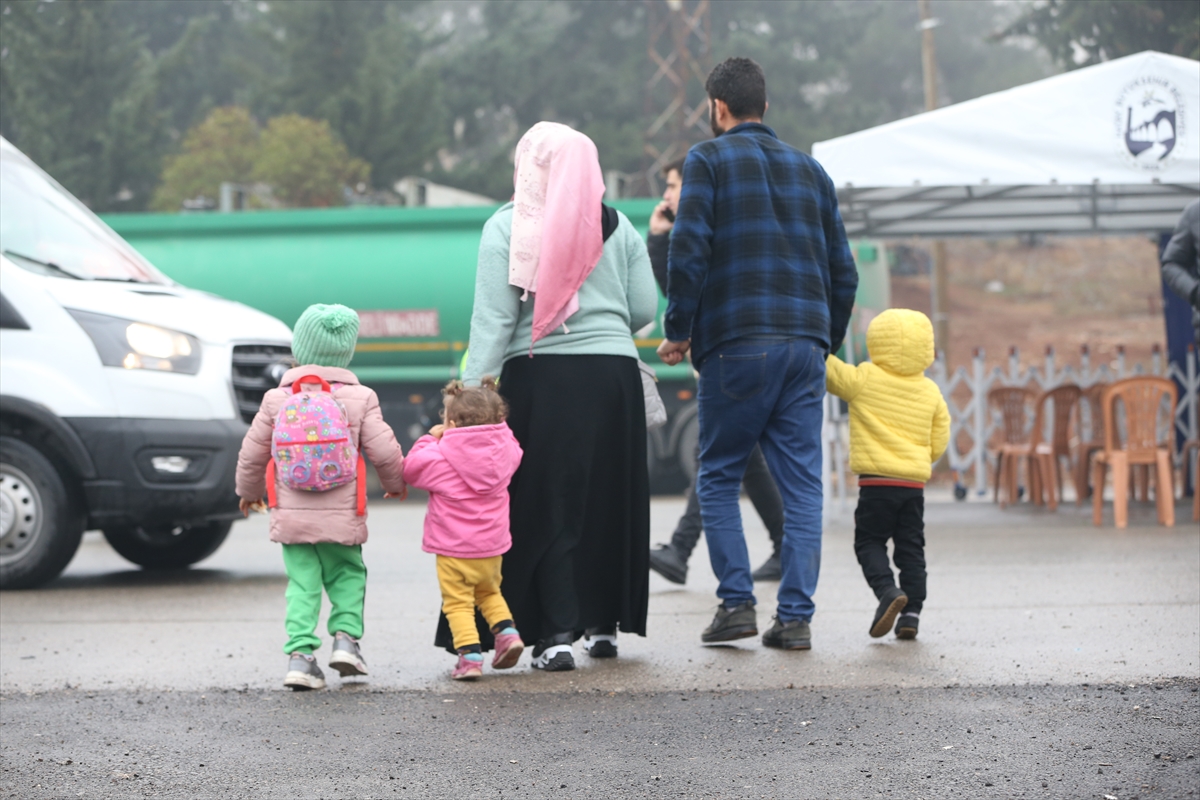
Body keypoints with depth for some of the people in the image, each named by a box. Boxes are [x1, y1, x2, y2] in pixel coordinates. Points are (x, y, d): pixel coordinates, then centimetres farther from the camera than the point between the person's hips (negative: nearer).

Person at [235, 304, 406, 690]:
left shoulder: (277, 399, 1)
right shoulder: (360, 399, -4)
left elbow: (251, 453, 7)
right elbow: (384, 451, -4)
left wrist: (248, 491, 26)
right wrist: (395, 483, 17)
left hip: (291, 517, 1)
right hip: (342, 518, -1)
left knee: (303, 584, 6)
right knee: (348, 575, 16)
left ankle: (300, 652, -5)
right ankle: (346, 636, -2)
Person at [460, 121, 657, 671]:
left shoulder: (507, 227, -4)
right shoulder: (618, 227, 7)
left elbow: (493, 319, -9)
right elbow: (644, 309, 6)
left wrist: (473, 389, -8)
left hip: (538, 378, -3)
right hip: (613, 376, 3)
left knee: (544, 504, 2)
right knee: (608, 500, 15)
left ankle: (556, 632, -5)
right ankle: (603, 623, 23)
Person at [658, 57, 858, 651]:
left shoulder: (708, 160, 3)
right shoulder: (810, 170, 18)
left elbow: (688, 250, -9)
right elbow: (843, 271, 17)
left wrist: (678, 331, 0)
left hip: (736, 344, -4)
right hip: (805, 345, 4)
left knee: (719, 477, 7)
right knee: (801, 485, 4)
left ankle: (736, 601, -2)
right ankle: (795, 617, 0)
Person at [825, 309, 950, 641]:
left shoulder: (864, 380, -7)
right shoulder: (931, 392, 7)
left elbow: (828, 370, 0)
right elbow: (939, 442, 11)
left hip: (876, 480, -4)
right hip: (915, 483, 4)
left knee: (869, 541, 7)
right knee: (911, 548, 10)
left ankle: (888, 590, -16)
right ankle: (911, 611, 5)